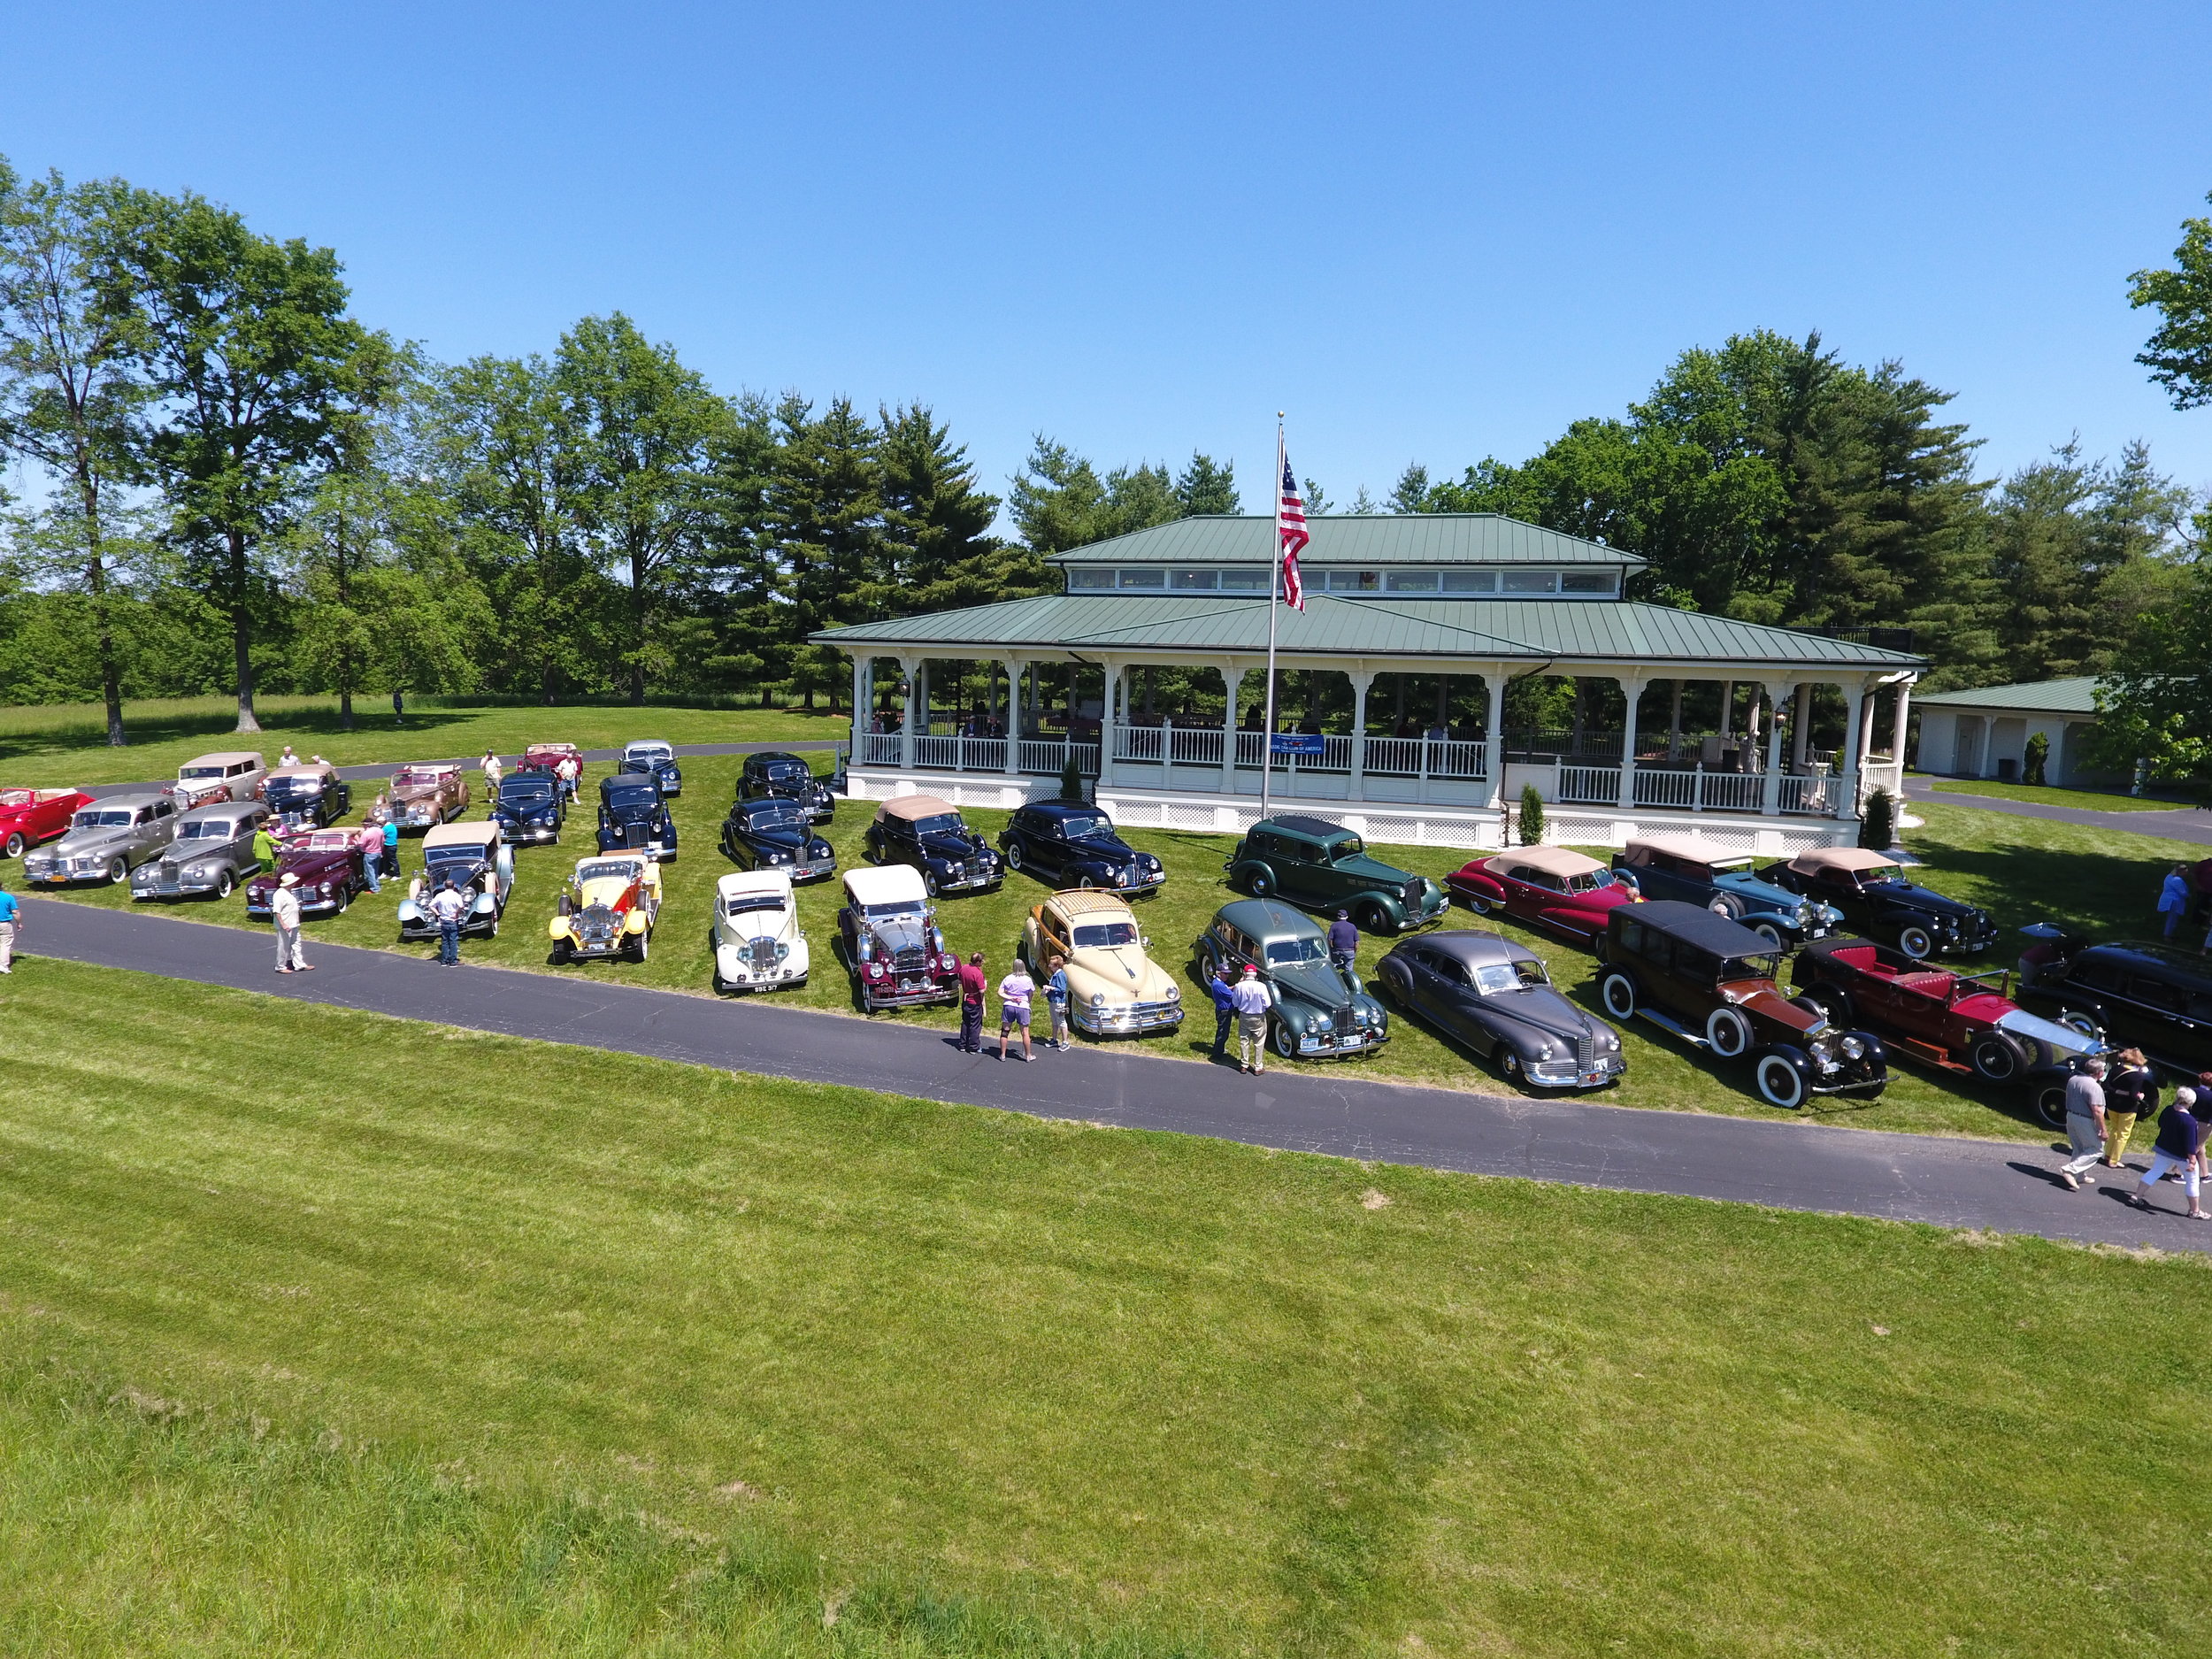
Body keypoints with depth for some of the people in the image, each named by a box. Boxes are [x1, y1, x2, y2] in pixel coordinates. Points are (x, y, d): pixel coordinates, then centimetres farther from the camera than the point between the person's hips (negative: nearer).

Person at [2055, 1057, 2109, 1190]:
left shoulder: (2073, 1079, 3)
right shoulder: (2094, 1087, -23)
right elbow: (2097, 1111, -23)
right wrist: (2103, 1130, -17)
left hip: (2071, 1117, 8)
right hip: (2086, 1121, -8)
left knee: (2079, 1149, 19)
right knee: (2096, 1150, 4)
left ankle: (2078, 1176, 27)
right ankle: (2069, 1170, -5)